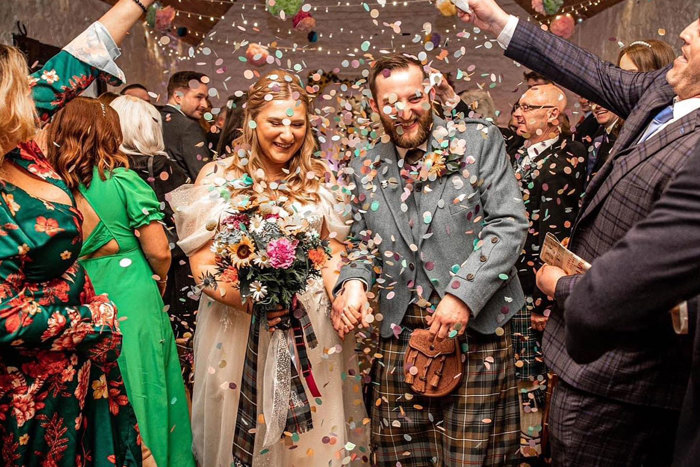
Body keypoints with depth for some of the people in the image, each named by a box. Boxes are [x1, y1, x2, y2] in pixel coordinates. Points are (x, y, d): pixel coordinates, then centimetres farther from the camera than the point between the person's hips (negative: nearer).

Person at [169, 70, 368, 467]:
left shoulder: (319, 178, 4)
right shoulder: (219, 176, -2)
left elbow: (334, 253, 6)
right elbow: (202, 264, -5)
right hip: (238, 328, -1)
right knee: (242, 435, 13)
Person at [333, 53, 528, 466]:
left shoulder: (479, 140, -2)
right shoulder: (367, 168, 10)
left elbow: (510, 224, -7)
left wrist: (464, 294, -17)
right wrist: (354, 281, -5)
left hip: (476, 328, -3)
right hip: (401, 334, 3)